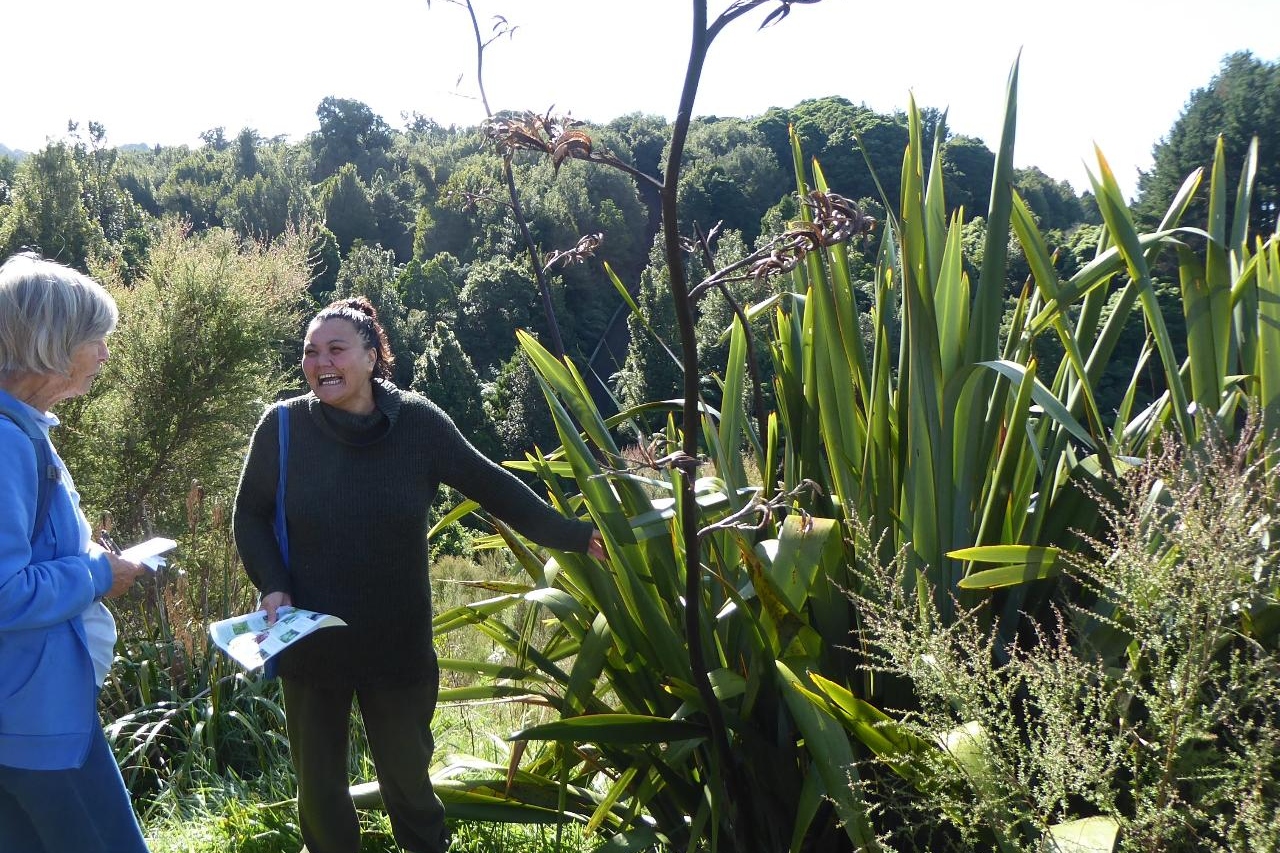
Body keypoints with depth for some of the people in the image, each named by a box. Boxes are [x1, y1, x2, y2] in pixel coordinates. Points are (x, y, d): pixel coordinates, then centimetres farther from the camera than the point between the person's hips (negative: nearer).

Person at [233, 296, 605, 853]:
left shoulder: (417, 421, -10)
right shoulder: (283, 425, -9)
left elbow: (491, 486, -2)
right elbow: (249, 516, 2)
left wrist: (575, 535, -3)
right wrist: (272, 587, -13)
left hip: (399, 645, 0)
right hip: (309, 644, 1)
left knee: (407, 779, 14)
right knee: (318, 787, 12)